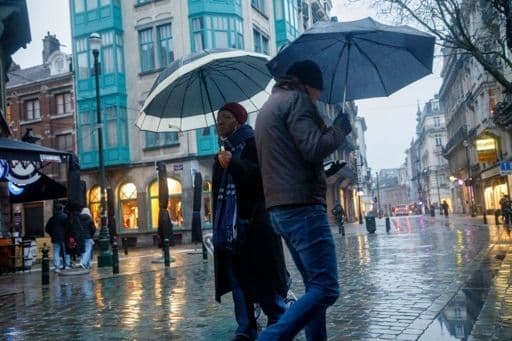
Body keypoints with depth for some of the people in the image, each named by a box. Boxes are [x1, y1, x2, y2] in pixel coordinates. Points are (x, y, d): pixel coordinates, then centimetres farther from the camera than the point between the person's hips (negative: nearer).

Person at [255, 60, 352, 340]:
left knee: (315, 286, 14)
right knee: (325, 289, -12)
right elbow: (314, 148, -17)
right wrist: (341, 126, 0)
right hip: (302, 205, -10)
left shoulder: (268, 106, 25)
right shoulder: (296, 99, -4)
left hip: (279, 208, 10)